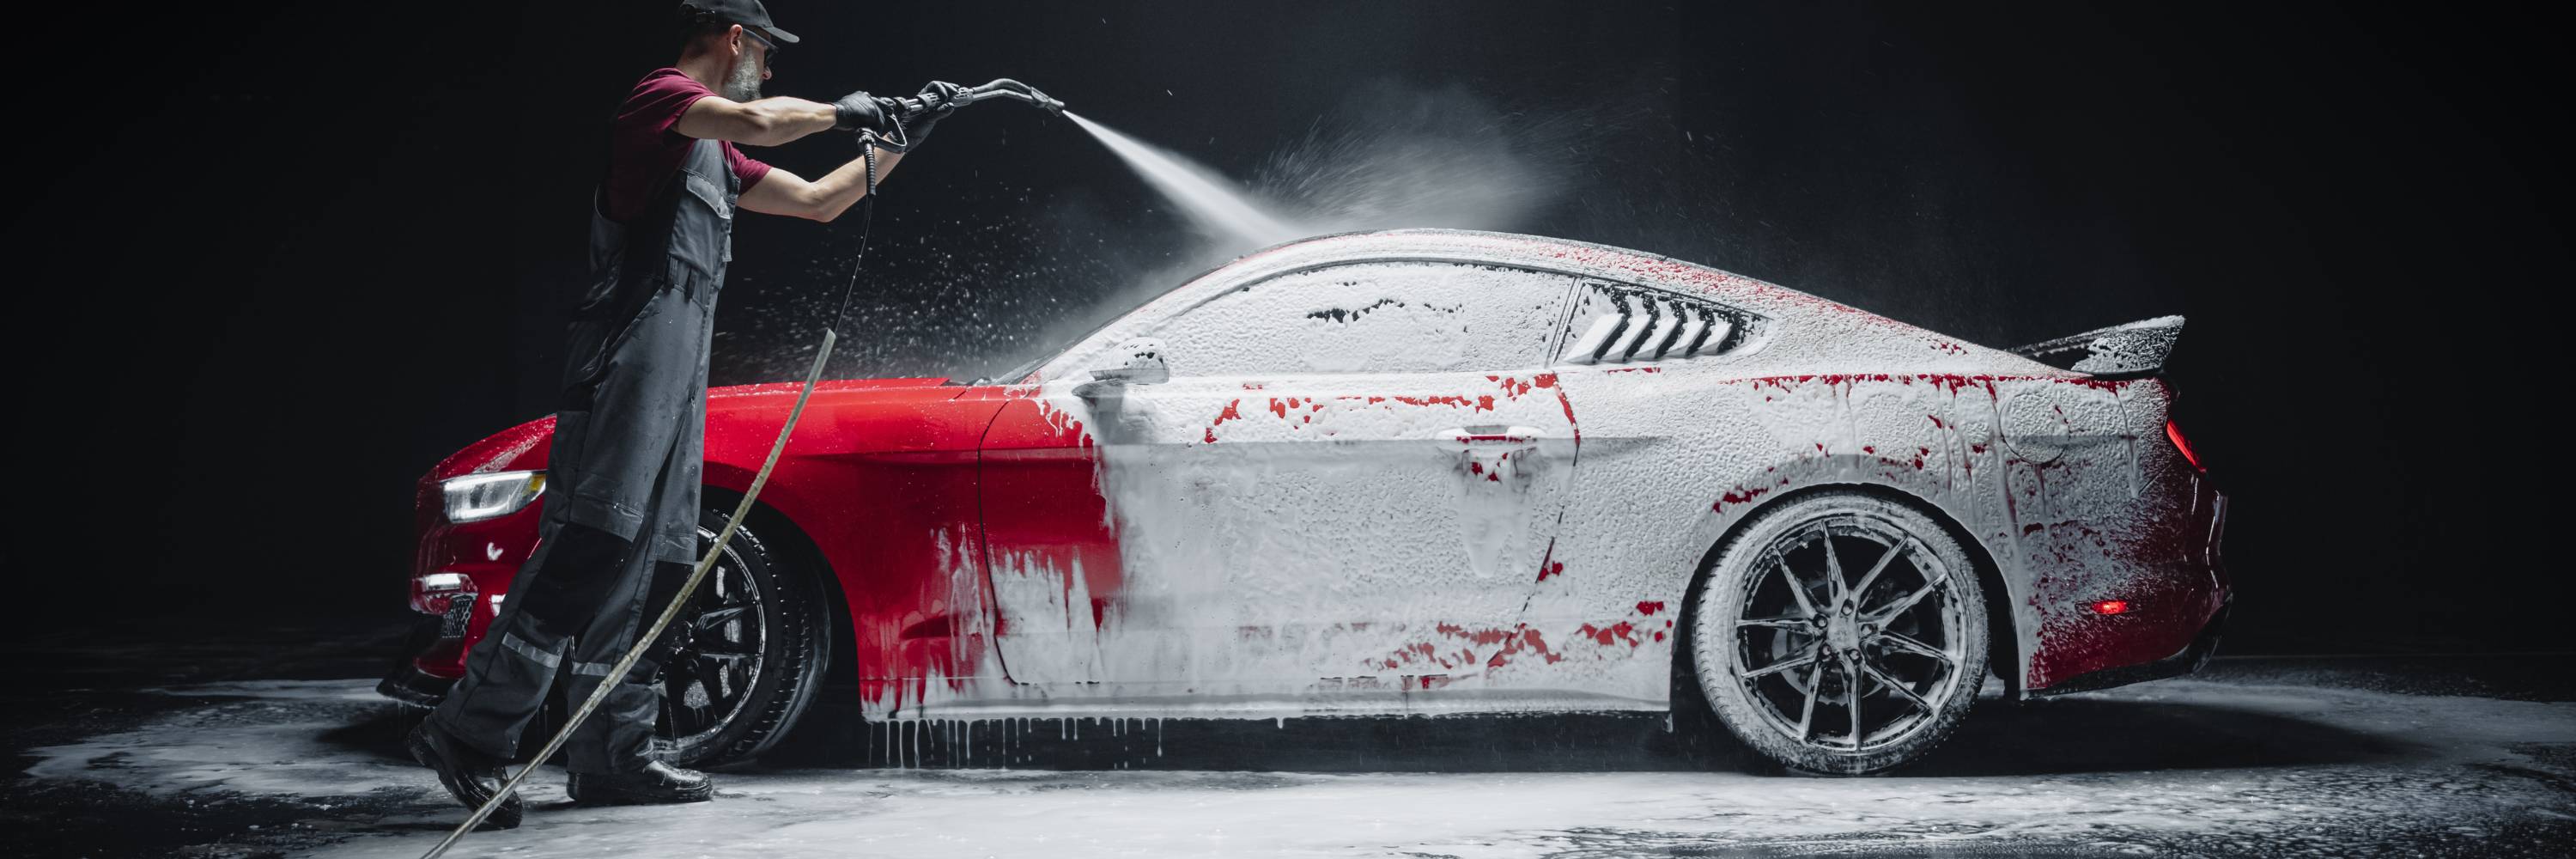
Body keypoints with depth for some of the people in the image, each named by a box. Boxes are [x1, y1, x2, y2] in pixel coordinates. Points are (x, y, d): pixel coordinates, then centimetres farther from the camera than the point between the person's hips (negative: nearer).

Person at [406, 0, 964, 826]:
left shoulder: (714, 156, 29)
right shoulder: (662, 97, -1)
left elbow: (820, 201, 35)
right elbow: (757, 122, -21)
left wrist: (899, 137, 32)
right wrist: (841, 111, -6)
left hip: (679, 373, 10)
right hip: (630, 354, -10)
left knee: (653, 561, 5)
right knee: (591, 544, -18)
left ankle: (611, 756, 6)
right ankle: (469, 730, -21)